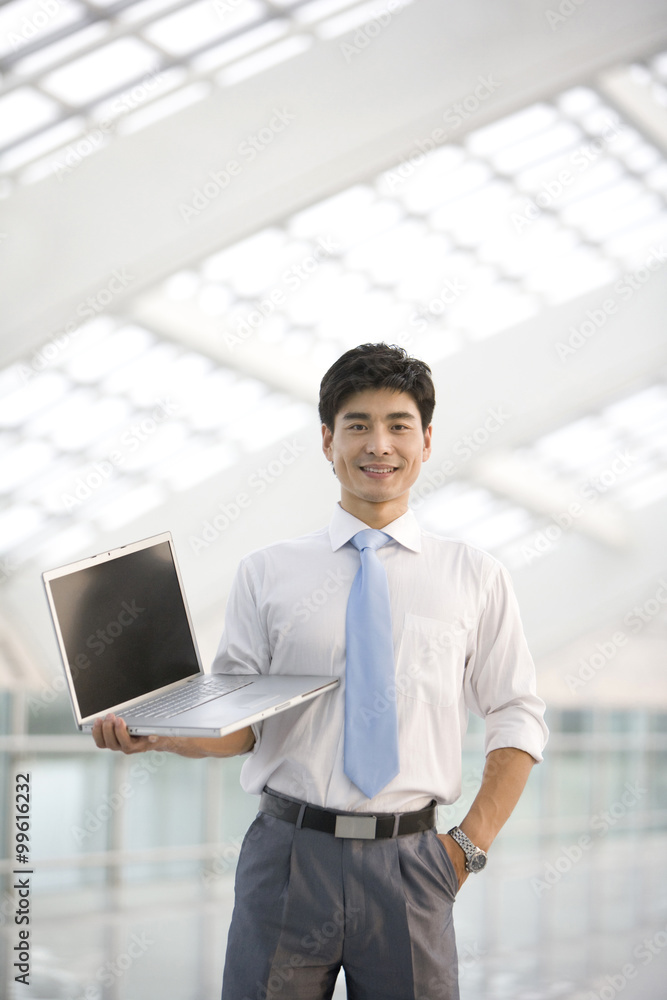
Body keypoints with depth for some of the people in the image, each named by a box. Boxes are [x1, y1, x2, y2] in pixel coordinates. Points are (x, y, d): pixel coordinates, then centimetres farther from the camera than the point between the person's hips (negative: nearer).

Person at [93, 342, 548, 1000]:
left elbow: (517, 721, 9)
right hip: (289, 854, 0)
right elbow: (240, 725, 3)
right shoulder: (267, 574, 6)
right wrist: (154, 734, -16)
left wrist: (470, 845, 0)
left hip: (408, 866, 0)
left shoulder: (475, 576, 6)